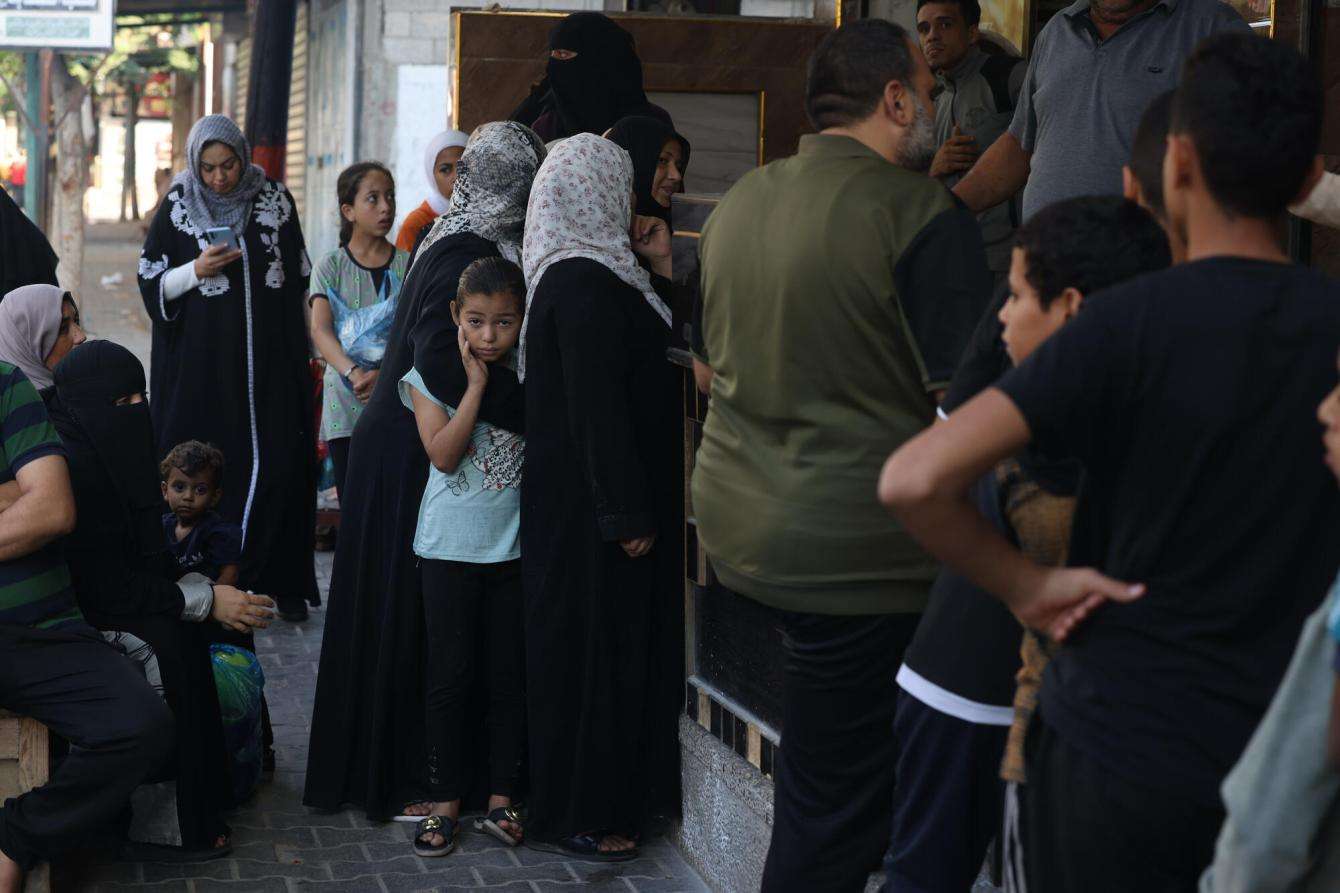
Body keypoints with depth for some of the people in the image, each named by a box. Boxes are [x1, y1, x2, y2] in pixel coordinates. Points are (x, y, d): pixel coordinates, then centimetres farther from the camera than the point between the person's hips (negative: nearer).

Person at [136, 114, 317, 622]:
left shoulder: (275, 201, 5)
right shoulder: (177, 208, 1)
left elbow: (299, 276, 13)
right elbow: (151, 282, 3)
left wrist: (298, 348, 11)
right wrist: (196, 271, -15)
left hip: (268, 360, 1)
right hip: (202, 365, -1)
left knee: (277, 466, -3)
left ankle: (280, 580, 4)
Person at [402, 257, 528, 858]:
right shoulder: (432, 374, -4)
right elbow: (443, 453, -16)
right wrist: (476, 384, -17)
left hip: (514, 547, 2)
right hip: (451, 547, -2)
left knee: (509, 675, 7)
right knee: (451, 677, 4)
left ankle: (501, 798, 17)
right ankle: (445, 802, 12)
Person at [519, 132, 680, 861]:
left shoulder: (593, 272, 11)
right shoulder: (583, 283, -19)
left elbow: (653, 357, 16)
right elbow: (598, 406, -23)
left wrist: (659, 272, 6)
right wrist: (628, 513, -21)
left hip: (586, 494, 10)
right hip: (591, 500, -10)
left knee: (617, 638, 16)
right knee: (593, 642, -1)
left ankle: (618, 794, 27)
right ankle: (578, 814, 10)